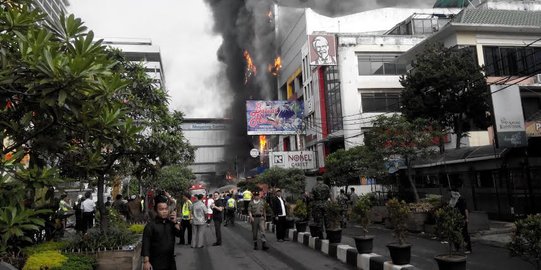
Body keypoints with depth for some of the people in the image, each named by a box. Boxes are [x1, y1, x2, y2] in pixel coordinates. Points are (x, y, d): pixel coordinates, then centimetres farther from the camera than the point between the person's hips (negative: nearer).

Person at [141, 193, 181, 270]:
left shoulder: (171, 223, 6)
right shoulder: (151, 225, -9)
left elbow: (179, 234, 0)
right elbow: (146, 245, -12)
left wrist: (175, 222, -10)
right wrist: (146, 262, -18)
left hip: (171, 261, 5)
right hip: (157, 263, -5)